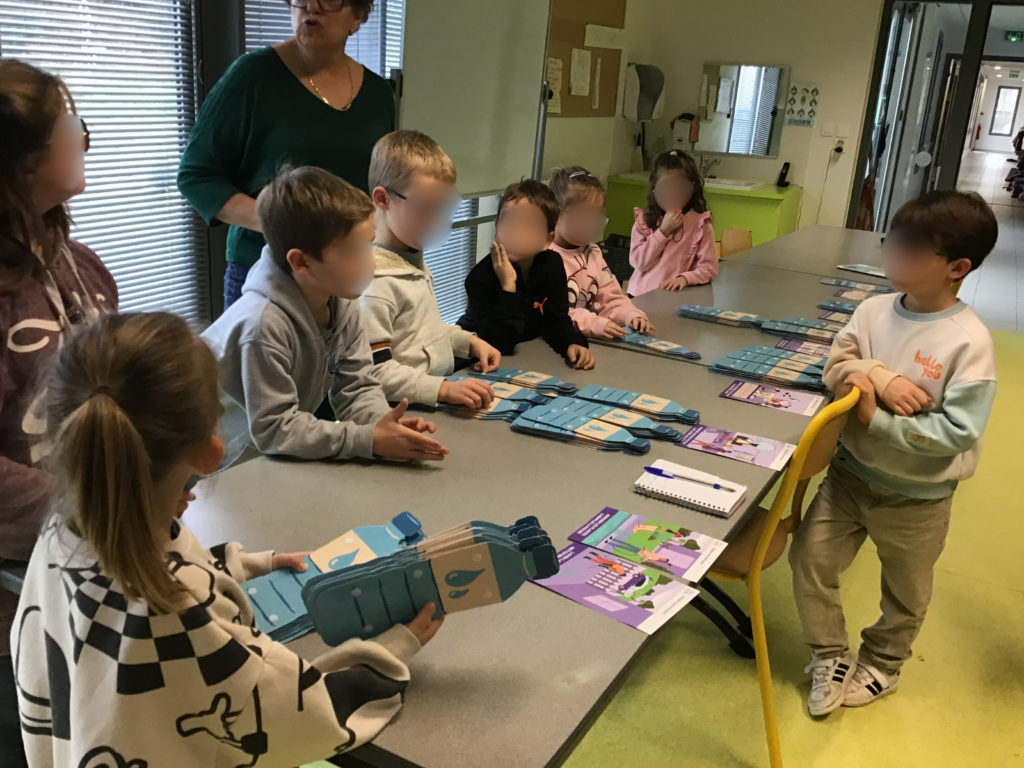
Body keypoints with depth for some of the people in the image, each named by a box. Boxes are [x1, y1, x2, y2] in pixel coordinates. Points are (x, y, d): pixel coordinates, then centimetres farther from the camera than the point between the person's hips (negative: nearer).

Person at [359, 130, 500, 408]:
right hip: (408, 414, -9)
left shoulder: (414, 258, 14)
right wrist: (444, 389, -26)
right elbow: (376, 373, -20)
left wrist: (470, 341, 15)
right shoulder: (376, 282, -17)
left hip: (441, 403, 9)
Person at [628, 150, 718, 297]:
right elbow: (639, 262, -3)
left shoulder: (700, 223, 3)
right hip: (641, 296, 1)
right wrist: (663, 231, -8)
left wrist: (685, 278, -19)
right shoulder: (643, 220, 7)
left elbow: (709, 267, -1)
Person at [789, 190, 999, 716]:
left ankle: (881, 664, 45)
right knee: (811, 556, 4)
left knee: (905, 592, 18)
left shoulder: (969, 340, -22)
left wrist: (876, 421, -29)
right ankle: (830, 658, 27)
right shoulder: (874, 310, -7)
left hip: (918, 495, -4)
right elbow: (837, 363, -5)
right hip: (851, 470, 4)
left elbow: (957, 432, -24)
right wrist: (880, 377, -25)